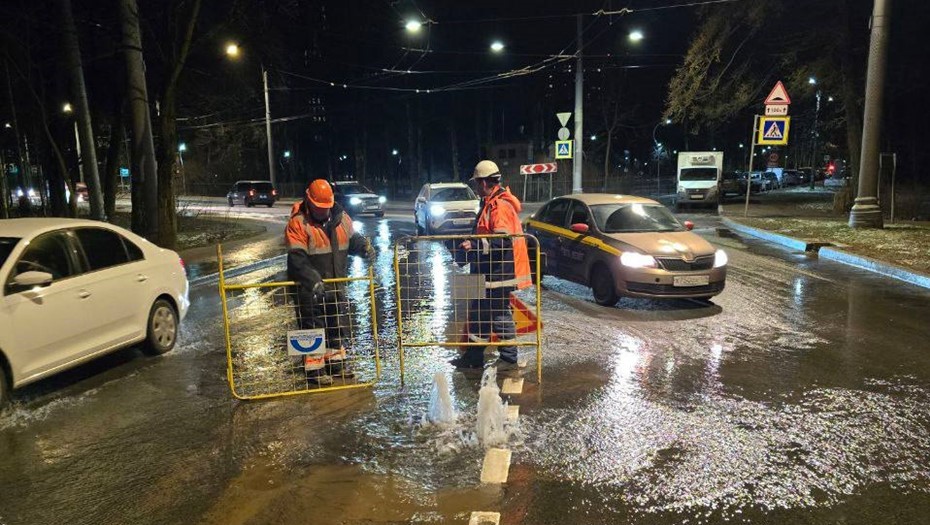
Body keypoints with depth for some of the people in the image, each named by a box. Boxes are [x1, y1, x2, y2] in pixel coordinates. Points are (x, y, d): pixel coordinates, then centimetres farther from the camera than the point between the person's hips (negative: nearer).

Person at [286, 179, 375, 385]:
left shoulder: (340, 217, 3)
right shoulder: (298, 223, -16)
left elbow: (353, 238, 16)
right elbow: (297, 258, -23)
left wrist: (364, 246, -7)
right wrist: (312, 279, -35)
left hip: (337, 286, 7)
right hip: (311, 289, -6)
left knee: (338, 325, 17)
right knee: (314, 329, 2)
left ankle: (336, 362, 33)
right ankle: (315, 368, 15)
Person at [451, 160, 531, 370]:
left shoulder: (500, 206, -18)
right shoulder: (490, 203, 15)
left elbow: (502, 242, -26)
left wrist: (474, 246, -26)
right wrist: (472, 245, 18)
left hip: (499, 273, -11)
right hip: (490, 273, 11)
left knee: (500, 315, -1)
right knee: (479, 313, 15)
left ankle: (509, 359, 12)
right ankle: (473, 356, 23)